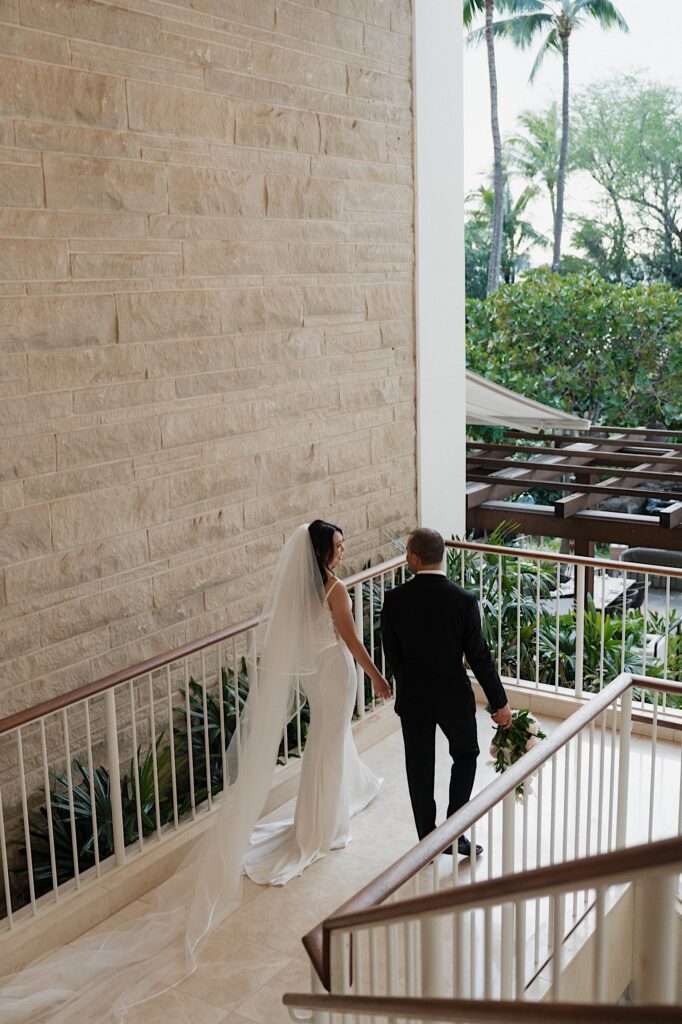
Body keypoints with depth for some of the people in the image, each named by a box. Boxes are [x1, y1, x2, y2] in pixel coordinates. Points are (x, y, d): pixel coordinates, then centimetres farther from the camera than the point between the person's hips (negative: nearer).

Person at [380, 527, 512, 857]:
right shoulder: (464, 600, -16)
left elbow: (391, 653, -2)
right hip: (454, 696, -1)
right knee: (465, 756, 22)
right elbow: (479, 656, -12)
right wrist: (499, 702, -2)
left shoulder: (394, 599, -13)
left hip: (412, 698, 1)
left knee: (419, 769, 14)